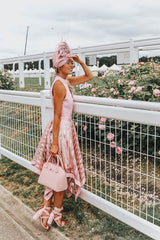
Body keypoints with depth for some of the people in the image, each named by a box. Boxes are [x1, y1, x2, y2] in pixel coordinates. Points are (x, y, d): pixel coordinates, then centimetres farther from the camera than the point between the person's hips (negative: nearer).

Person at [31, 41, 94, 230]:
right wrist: (55, 143, -20)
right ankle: (56, 213, 24)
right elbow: (57, 116, -21)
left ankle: (46, 208, 27)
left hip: (66, 128, 9)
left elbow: (89, 76, 21)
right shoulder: (59, 84, -19)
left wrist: (80, 61, 6)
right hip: (61, 130, -9)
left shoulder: (67, 81, 7)